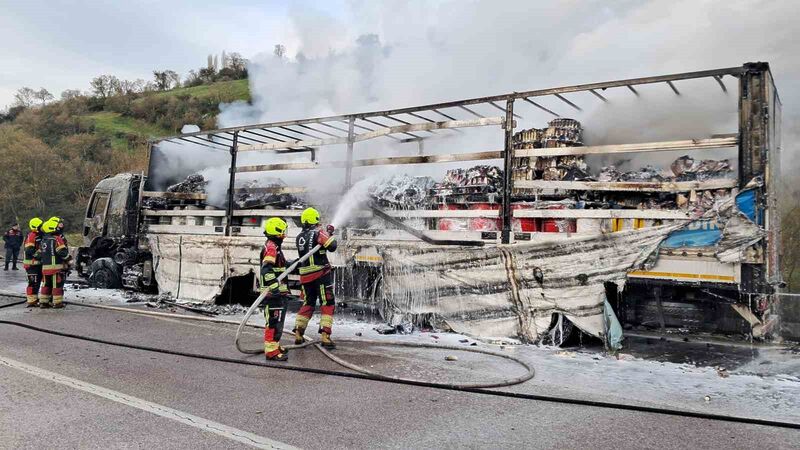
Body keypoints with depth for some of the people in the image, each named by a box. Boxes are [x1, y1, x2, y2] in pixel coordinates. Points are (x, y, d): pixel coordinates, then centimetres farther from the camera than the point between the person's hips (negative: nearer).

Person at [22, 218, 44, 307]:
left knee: (38, 281, 17)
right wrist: (39, 254, -24)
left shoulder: (39, 236, 16)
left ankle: (35, 298, 27)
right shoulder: (31, 236, -14)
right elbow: (29, 250, -23)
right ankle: (31, 301, -5)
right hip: (31, 263, -10)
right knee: (33, 282, -9)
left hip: (38, 263, 10)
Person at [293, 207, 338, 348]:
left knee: (307, 304, 19)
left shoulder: (299, 237, 11)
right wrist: (330, 234, 2)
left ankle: (298, 334, 18)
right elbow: (332, 246, -16)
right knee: (328, 304, 1)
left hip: (305, 275, 6)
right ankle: (325, 336, -6)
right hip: (320, 274, -6)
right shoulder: (318, 232, -9)